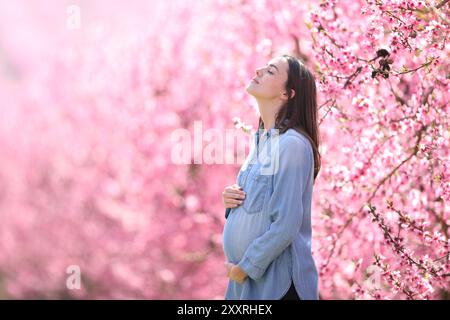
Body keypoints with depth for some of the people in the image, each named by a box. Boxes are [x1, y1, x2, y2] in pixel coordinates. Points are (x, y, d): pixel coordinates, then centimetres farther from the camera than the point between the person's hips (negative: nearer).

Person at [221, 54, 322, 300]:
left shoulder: (291, 144, -17)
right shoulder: (260, 139, 8)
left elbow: (285, 226, -20)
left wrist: (244, 267, -12)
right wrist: (232, 198, -1)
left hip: (277, 282, -8)